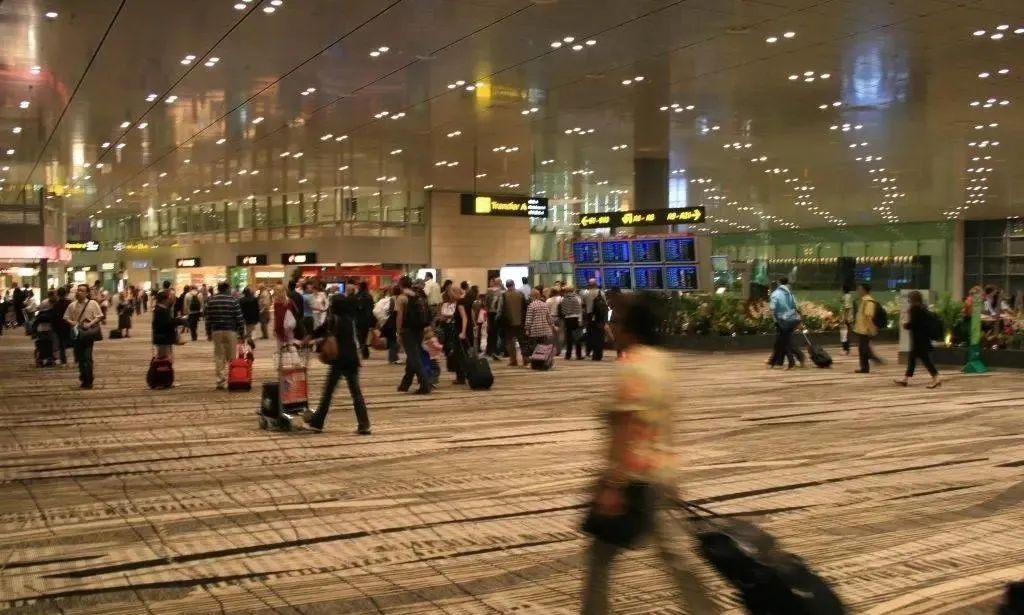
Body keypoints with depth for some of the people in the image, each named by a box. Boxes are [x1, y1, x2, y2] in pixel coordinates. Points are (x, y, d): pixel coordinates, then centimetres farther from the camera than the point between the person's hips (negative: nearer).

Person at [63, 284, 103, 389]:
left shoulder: (93, 304, -3)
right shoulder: (72, 305, 7)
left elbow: (99, 317, -5)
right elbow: (66, 317, 12)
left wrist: (90, 324, -18)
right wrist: (71, 322, -9)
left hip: (88, 333, -4)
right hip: (77, 333, 4)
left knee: (87, 357, -7)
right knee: (79, 357, 7)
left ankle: (88, 381, 2)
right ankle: (85, 376, 28)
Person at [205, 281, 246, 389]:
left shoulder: (211, 301, 6)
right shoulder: (233, 300, -4)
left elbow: (208, 318, 7)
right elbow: (239, 318, -5)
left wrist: (209, 332, 15)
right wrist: (242, 332, 2)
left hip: (216, 331, 2)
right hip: (231, 331, -2)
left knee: (219, 357, 5)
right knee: (232, 357, 4)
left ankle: (220, 380, -2)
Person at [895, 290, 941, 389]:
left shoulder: (914, 308, -16)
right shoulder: (922, 308, 12)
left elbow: (912, 323, -23)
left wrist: (906, 325, -2)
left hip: (919, 339, -10)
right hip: (923, 337, 10)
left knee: (924, 358, -8)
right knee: (912, 358, 14)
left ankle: (936, 379, -10)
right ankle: (906, 379, 19)